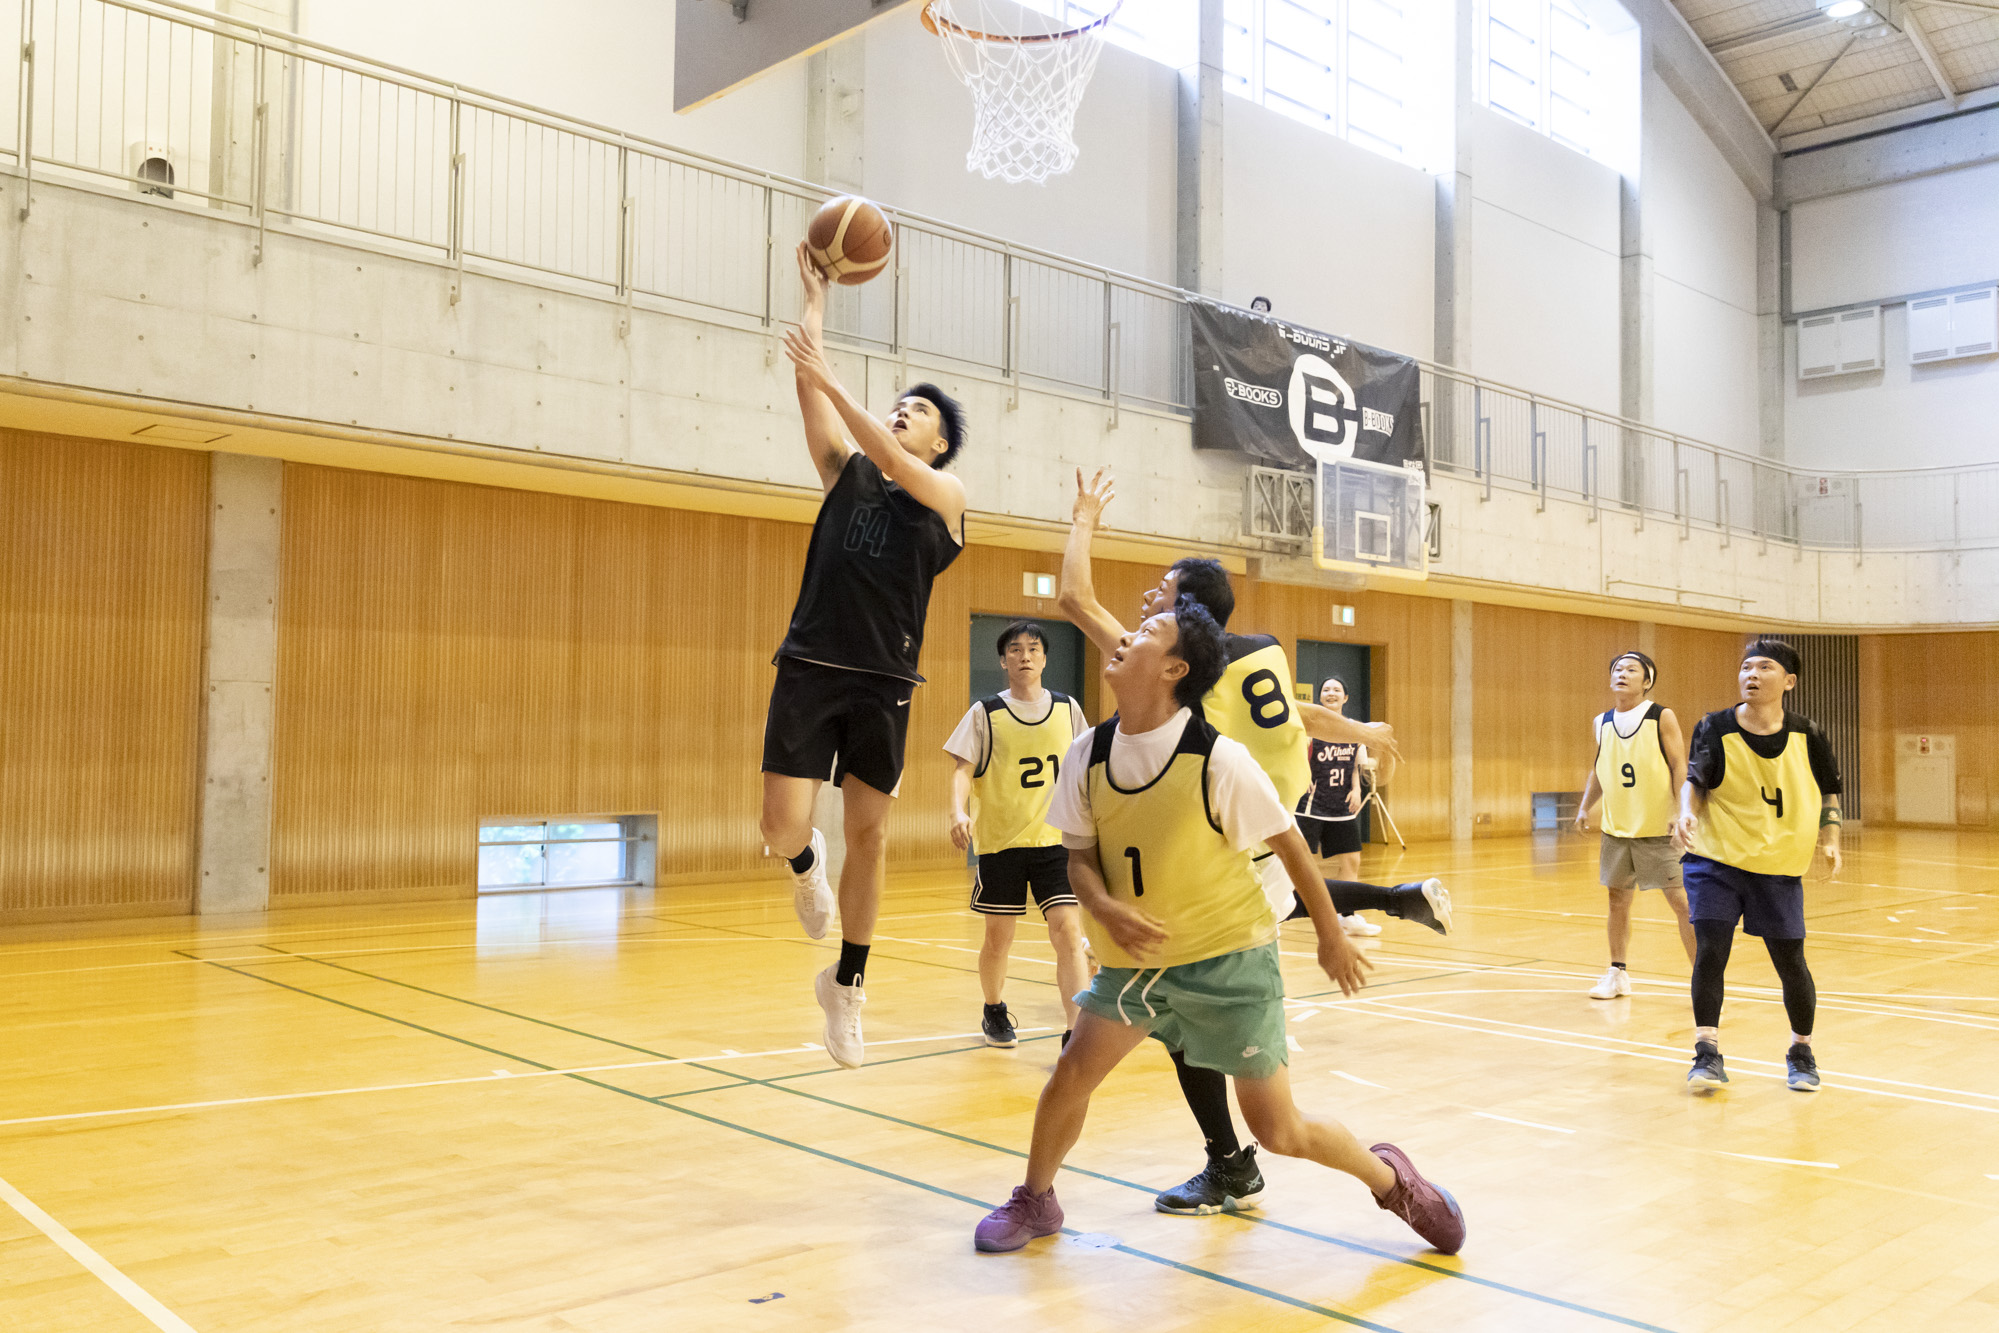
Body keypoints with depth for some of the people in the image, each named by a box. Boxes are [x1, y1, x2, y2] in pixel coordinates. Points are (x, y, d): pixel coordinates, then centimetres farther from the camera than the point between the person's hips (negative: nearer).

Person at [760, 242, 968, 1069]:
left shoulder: (946, 496, 4)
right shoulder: (846, 471, 13)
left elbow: (890, 460, -16)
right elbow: (810, 387, 5)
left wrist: (829, 378, -18)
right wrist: (815, 293, 6)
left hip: (883, 682, -1)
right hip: (810, 668, 2)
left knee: (868, 835, 4)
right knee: (783, 827, -8)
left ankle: (846, 984, 22)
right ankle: (805, 865, 31)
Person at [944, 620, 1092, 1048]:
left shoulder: (1067, 709, 5)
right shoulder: (985, 713, -3)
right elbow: (963, 769, -7)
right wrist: (958, 812, -24)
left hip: (1056, 839, 1)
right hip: (999, 840, -1)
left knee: (1068, 932, -11)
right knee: (998, 938, 11)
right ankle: (994, 1013, 37)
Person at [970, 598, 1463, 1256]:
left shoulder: (1219, 759, -20)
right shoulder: (1087, 754, -7)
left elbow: (1289, 844, -8)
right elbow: (1079, 853, 3)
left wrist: (1332, 937, 1)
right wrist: (1104, 906, -19)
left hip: (1230, 959, -4)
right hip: (1135, 955, 4)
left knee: (1276, 1128, 1)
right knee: (1071, 1072, -2)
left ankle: (1389, 1177, 29)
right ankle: (1035, 1201, 25)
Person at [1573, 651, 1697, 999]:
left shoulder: (1662, 718, -5)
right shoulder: (1601, 723, 7)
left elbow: (1680, 767, -6)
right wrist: (1585, 807, 5)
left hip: (1659, 829, -4)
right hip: (1616, 828, 5)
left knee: (1682, 902, -3)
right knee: (1618, 900, 11)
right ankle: (1617, 974, 23)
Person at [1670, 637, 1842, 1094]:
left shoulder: (1807, 736, -2)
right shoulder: (1715, 728, -7)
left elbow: (1829, 792, 9)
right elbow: (1695, 781, -11)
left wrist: (1830, 838, -4)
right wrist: (1687, 814, -31)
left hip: (1779, 868, 1)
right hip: (1715, 859, -1)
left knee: (1790, 962, 6)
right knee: (1710, 951, -12)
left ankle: (1801, 1050, 30)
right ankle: (1707, 1050, 1)